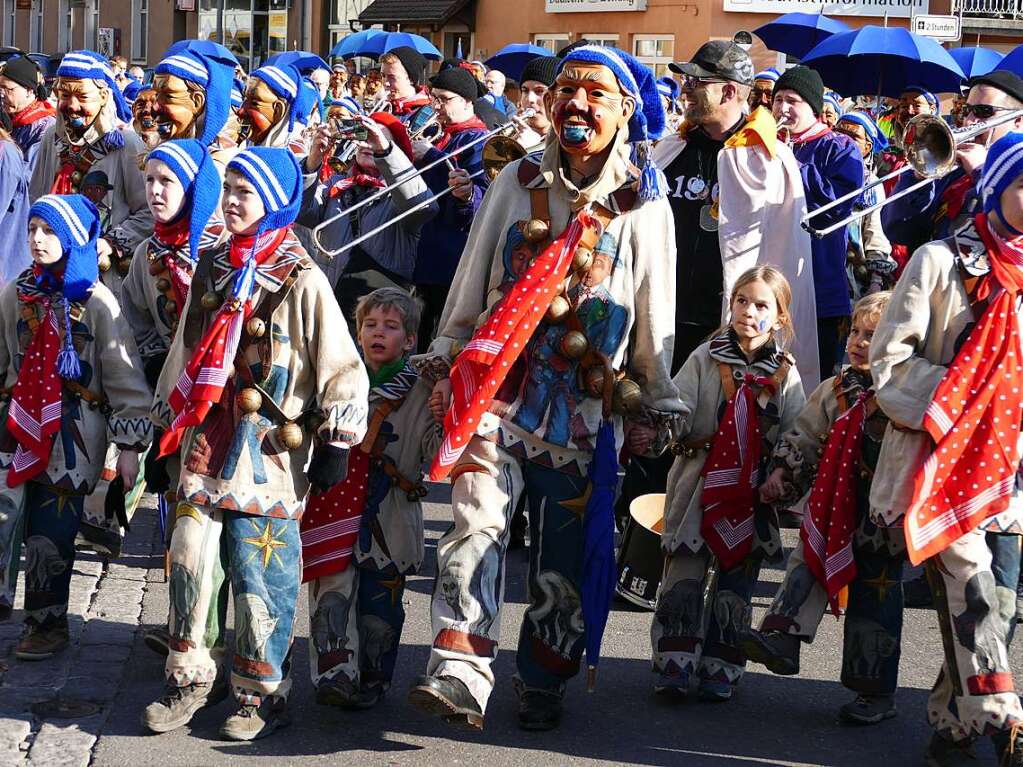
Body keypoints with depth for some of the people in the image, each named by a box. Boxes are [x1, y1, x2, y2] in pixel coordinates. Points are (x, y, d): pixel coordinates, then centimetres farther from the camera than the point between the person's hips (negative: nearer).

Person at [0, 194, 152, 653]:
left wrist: (130, 444, -8)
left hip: (73, 437, -3)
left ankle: (47, 623, 15)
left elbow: (123, 374, -6)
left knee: (51, 533, -1)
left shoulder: (97, 303, -6)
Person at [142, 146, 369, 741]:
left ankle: (261, 693, 13)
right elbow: (185, 352, 21)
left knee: (259, 571, -1)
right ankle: (191, 678, 20)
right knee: (190, 559, 5)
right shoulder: (212, 269, 12)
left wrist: (336, 443, -9)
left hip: (270, 451, -6)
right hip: (206, 441, 6)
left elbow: (341, 364, -8)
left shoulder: (300, 280, -8)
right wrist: (168, 424, 22)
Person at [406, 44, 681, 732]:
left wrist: (657, 404, 8)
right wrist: (445, 359, 11)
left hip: (583, 404, 0)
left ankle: (544, 686, 21)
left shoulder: (644, 204, 4)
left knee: (563, 554, 6)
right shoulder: (517, 182, 7)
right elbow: (471, 281, 12)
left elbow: (655, 314, 7)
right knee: (477, 524, -17)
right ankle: (460, 676, -22)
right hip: (496, 387, 0)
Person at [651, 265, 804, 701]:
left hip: (753, 494, 1)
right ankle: (673, 667, 4)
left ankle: (721, 672, 17)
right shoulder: (706, 358, 1)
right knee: (684, 579, -3)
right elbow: (678, 409, -8)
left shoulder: (785, 374, 4)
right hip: (699, 484, -1)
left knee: (735, 587, 7)